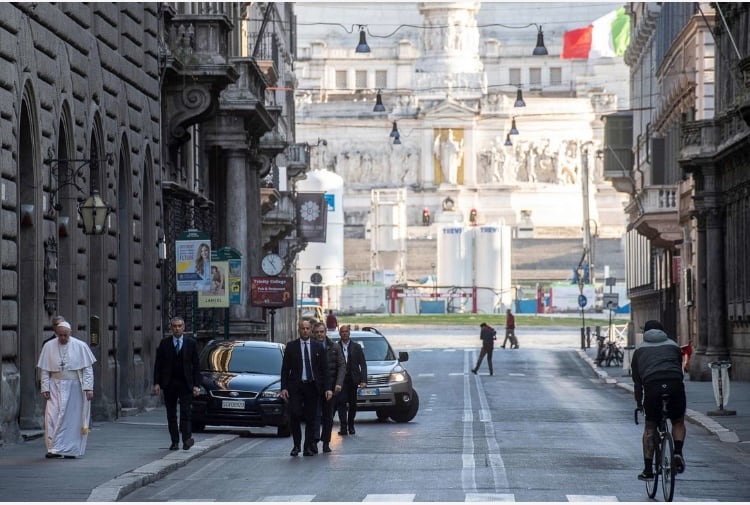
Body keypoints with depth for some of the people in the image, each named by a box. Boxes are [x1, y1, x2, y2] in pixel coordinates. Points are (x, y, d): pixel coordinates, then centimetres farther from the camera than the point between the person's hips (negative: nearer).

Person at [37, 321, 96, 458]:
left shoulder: (80, 346, -4)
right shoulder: (49, 346, 1)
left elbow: (88, 369, -4)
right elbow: (45, 370, 4)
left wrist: (88, 388, -12)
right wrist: (45, 388, -4)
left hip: (75, 387, -1)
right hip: (56, 388, 1)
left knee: (73, 418, 0)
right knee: (53, 416, -9)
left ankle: (71, 450, 9)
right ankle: (55, 449, -6)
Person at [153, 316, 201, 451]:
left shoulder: (191, 343, 2)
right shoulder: (164, 343, 5)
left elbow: (196, 365, 3)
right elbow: (158, 364, 5)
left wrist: (196, 385, -4)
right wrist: (156, 383, -3)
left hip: (185, 383, -2)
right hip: (169, 384, 2)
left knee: (185, 412, -12)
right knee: (171, 414, 5)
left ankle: (187, 438, -12)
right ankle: (175, 442, 10)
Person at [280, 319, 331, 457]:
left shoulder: (318, 347, 7)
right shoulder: (291, 346, 4)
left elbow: (324, 369, 7)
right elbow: (285, 369, 4)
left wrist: (328, 388, -2)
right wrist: (284, 387, -6)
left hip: (313, 387, 1)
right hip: (296, 387, -1)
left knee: (310, 418, 3)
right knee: (295, 415, -11)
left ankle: (308, 448, 10)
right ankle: (296, 445, 4)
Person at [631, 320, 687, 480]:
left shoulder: (640, 349, 23)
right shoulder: (673, 345, 25)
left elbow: (637, 379, 22)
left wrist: (639, 403, 28)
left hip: (652, 387, 0)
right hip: (675, 385, 0)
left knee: (649, 427, 14)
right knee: (678, 422, 22)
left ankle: (648, 469, 8)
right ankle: (678, 453, -2)